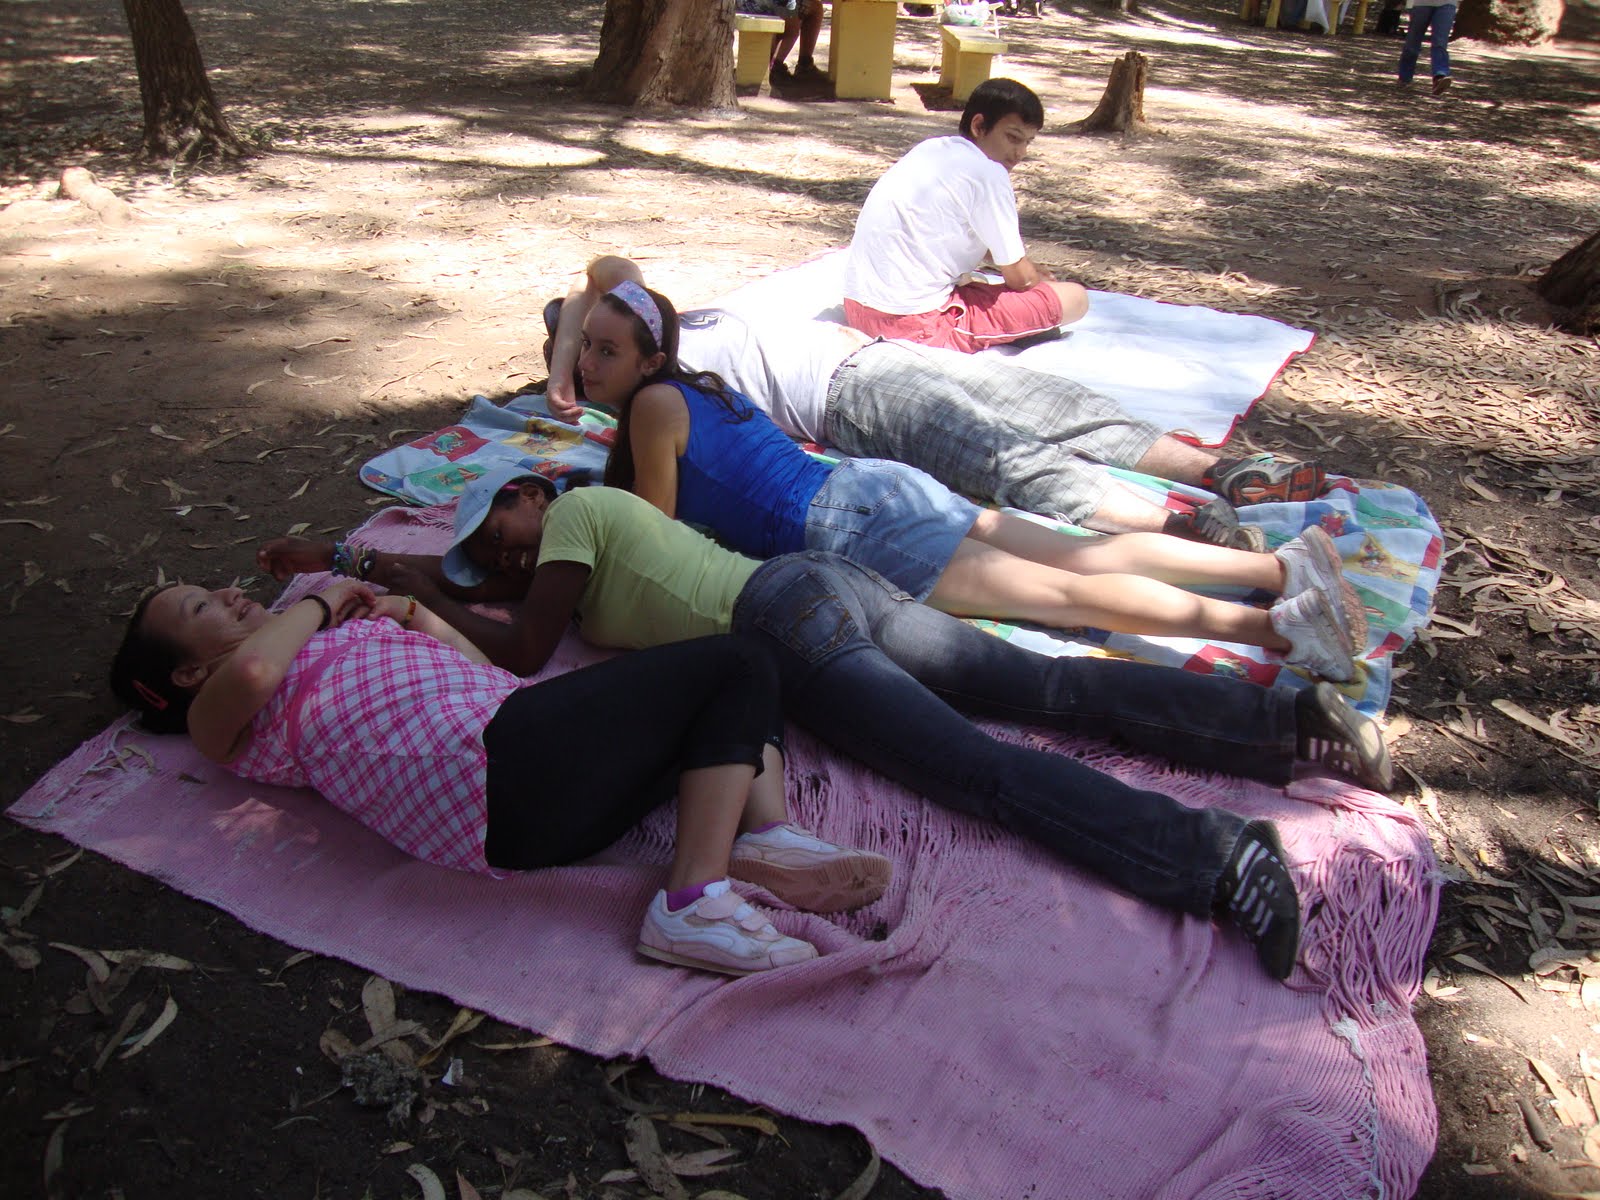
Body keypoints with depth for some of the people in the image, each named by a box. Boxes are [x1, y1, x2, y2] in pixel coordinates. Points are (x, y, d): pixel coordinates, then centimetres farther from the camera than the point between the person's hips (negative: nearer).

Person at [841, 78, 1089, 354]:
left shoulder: (931, 149, 15)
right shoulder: (987, 173, -11)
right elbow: (1020, 278, -4)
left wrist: (1029, 270, 27)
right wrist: (1042, 280, 18)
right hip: (917, 324, -9)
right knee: (1075, 297, -7)